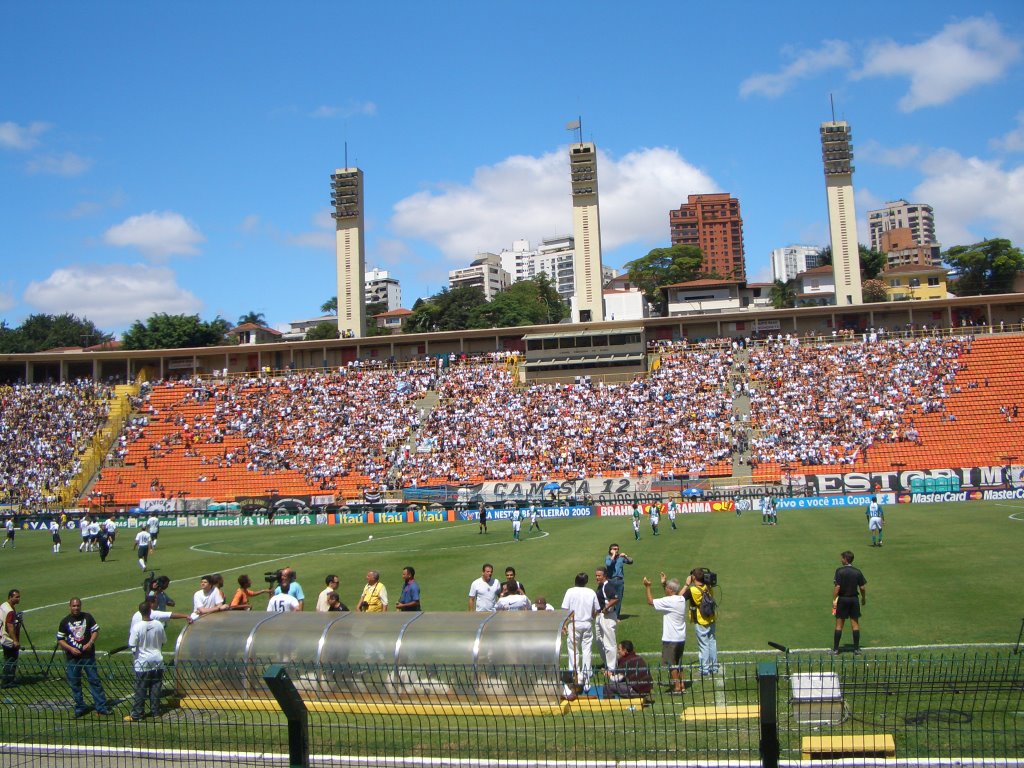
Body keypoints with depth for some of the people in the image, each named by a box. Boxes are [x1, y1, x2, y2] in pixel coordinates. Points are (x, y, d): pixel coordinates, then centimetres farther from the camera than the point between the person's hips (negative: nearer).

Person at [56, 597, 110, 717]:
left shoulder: (87, 617, 2)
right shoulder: (65, 621, 1)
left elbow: (95, 631, 7)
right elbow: (60, 640, 3)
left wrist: (90, 643, -10)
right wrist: (71, 649, -12)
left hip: (88, 654, 0)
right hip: (72, 657, 0)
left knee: (94, 680, -1)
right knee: (74, 682, 6)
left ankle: (101, 707, 3)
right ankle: (80, 707, 18)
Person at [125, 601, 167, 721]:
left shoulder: (137, 626, -17)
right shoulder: (159, 625, -7)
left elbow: (132, 645, -15)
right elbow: (164, 641, 5)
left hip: (142, 663, -3)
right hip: (157, 661, 3)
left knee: (140, 690, 4)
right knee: (156, 688, 11)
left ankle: (137, 715, 9)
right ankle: (156, 711, 16)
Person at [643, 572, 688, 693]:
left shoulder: (669, 601, -20)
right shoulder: (681, 599, 4)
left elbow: (651, 601, -15)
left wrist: (648, 587, -5)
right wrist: (663, 583, 21)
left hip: (671, 639, -8)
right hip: (681, 638, 8)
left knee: (672, 663, 2)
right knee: (678, 663, 17)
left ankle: (677, 687, 5)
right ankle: (682, 685, 21)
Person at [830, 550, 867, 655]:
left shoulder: (840, 571, -10)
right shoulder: (857, 572, 0)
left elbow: (837, 587, -15)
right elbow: (862, 587, 1)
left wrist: (834, 599, -9)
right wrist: (864, 598, 16)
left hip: (842, 599, -3)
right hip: (854, 599, 3)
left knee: (839, 625, 3)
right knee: (855, 624, 10)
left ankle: (835, 649, 6)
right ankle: (857, 649, 14)